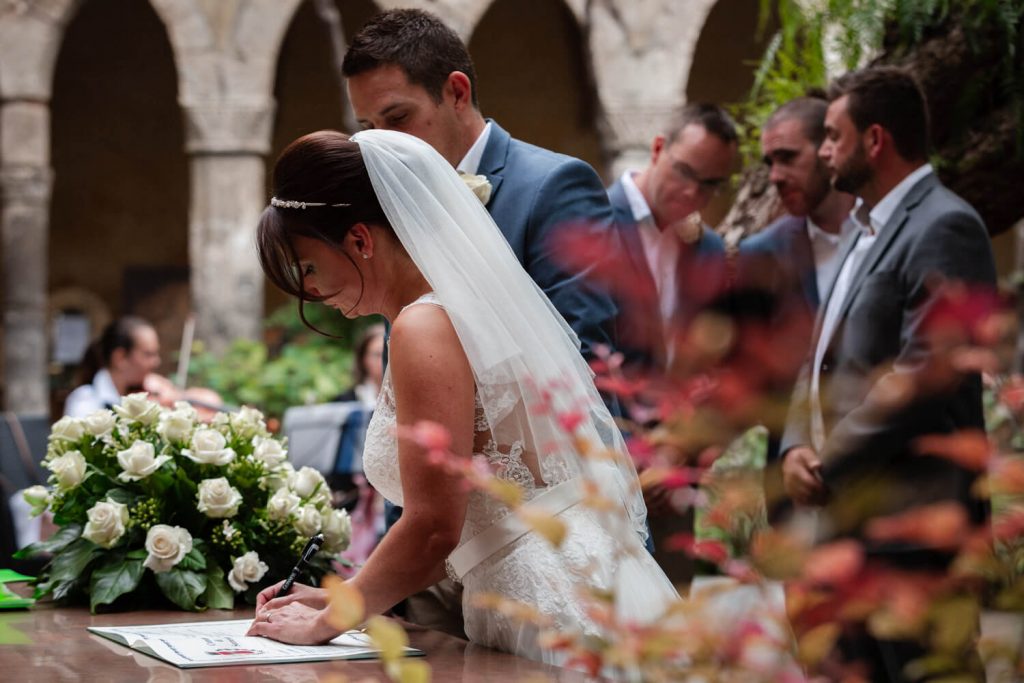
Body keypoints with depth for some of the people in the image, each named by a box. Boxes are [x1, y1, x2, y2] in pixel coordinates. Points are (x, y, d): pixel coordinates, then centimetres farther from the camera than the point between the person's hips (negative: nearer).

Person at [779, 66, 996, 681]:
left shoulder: (944, 228, -11)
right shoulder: (867, 232, 19)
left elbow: (921, 372, -20)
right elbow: (825, 357, 19)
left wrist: (827, 466, -13)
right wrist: (797, 446, 1)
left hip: (912, 521, -9)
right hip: (851, 519, 9)